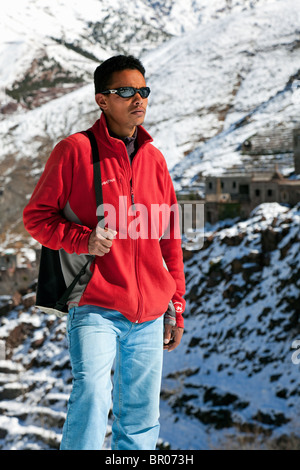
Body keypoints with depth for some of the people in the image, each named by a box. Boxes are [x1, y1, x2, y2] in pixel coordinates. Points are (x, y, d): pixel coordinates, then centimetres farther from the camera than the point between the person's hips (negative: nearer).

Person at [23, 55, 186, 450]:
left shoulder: (154, 159, 13)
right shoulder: (74, 150, -2)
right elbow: (37, 216, 0)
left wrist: (176, 308, 15)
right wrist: (84, 240, -17)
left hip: (148, 316, 5)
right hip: (94, 308, -5)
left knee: (142, 422, 8)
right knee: (92, 397, -20)